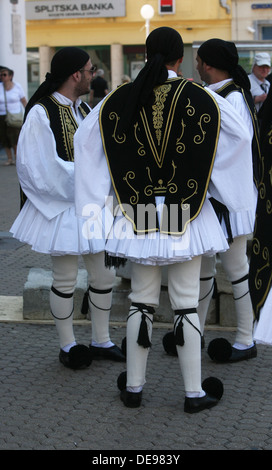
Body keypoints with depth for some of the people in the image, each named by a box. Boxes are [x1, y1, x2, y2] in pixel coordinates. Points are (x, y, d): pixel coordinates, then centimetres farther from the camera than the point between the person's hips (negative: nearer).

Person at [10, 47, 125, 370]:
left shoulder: (85, 110, 9)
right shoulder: (41, 114, -14)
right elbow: (38, 169, -18)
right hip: (62, 207, -7)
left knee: (104, 275, 11)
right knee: (65, 280, 4)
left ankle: (101, 341, 26)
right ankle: (68, 346, 20)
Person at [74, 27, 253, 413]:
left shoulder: (121, 98, -1)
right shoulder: (201, 98, -6)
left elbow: (85, 136, 4)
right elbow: (241, 135, -3)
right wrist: (223, 184, 10)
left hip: (140, 214, 2)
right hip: (187, 215, -2)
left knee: (141, 301, 12)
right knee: (186, 304, 5)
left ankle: (133, 387, 21)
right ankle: (194, 392, 12)